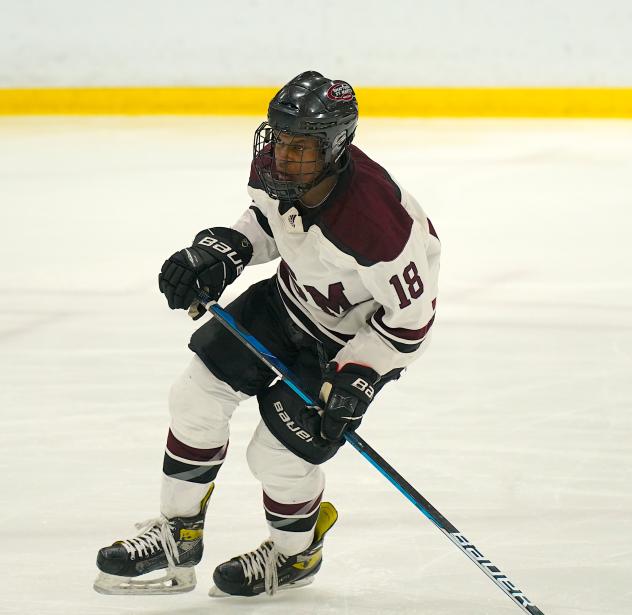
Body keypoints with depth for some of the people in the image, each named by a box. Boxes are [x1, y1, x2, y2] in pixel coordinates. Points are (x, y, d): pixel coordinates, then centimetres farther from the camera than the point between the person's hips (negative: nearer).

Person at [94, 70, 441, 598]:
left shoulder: (374, 220, -39)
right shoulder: (274, 166, -19)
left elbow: (410, 315, -26)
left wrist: (357, 376, -27)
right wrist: (222, 251, -10)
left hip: (360, 332, -7)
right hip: (292, 297, 7)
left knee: (280, 454, -7)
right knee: (198, 395, 0)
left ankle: (296, 554, 26)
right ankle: (178, 535, 18)